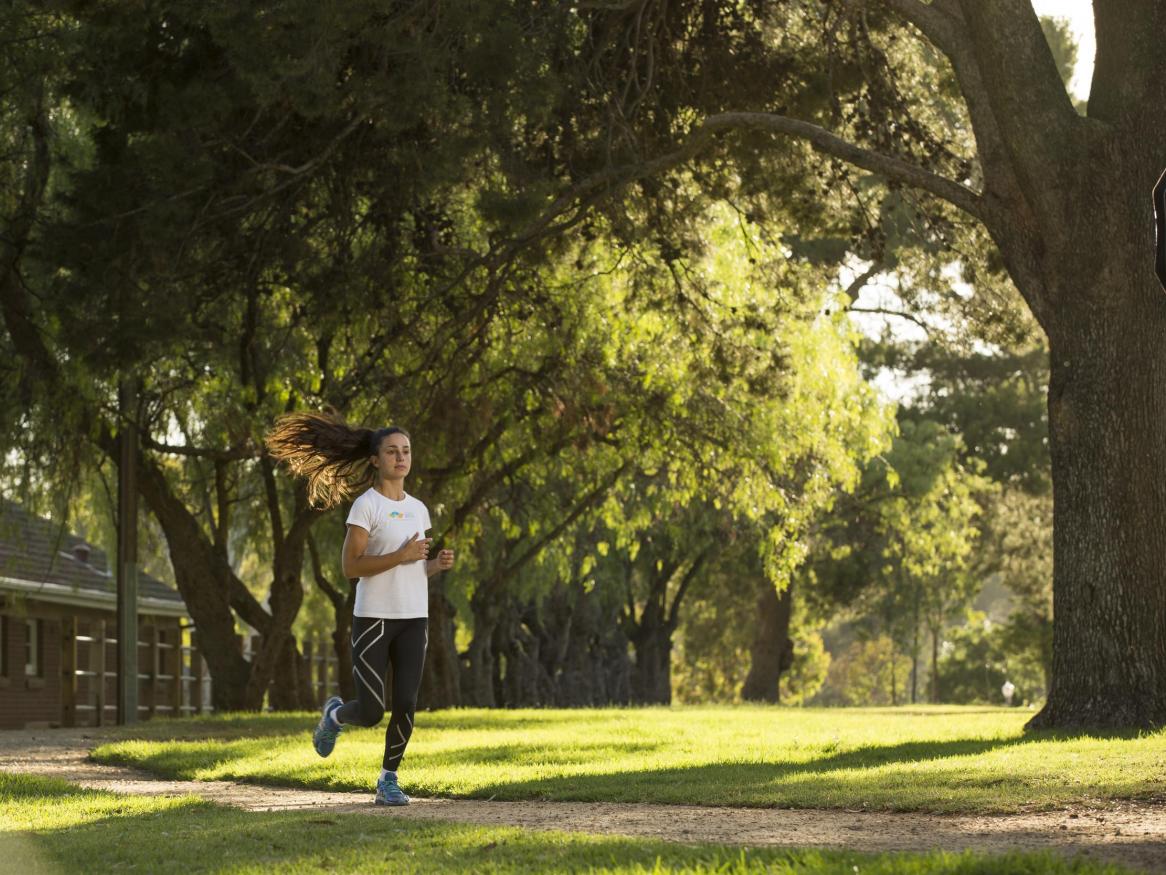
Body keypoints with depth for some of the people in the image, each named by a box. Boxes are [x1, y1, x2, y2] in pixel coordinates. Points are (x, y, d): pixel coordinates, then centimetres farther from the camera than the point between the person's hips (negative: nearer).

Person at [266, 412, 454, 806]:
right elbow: (350, 566, -14)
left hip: (414, 618, 5)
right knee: (371, 711, -6)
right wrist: (402, 555, -21)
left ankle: (388, 780, 11)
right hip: (373, 618, -5)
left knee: (405, 705, -4)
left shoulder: (418, 509, 13)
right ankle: (335, 714, 28)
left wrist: (437, 564, 0)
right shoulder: (365, 505, -7)